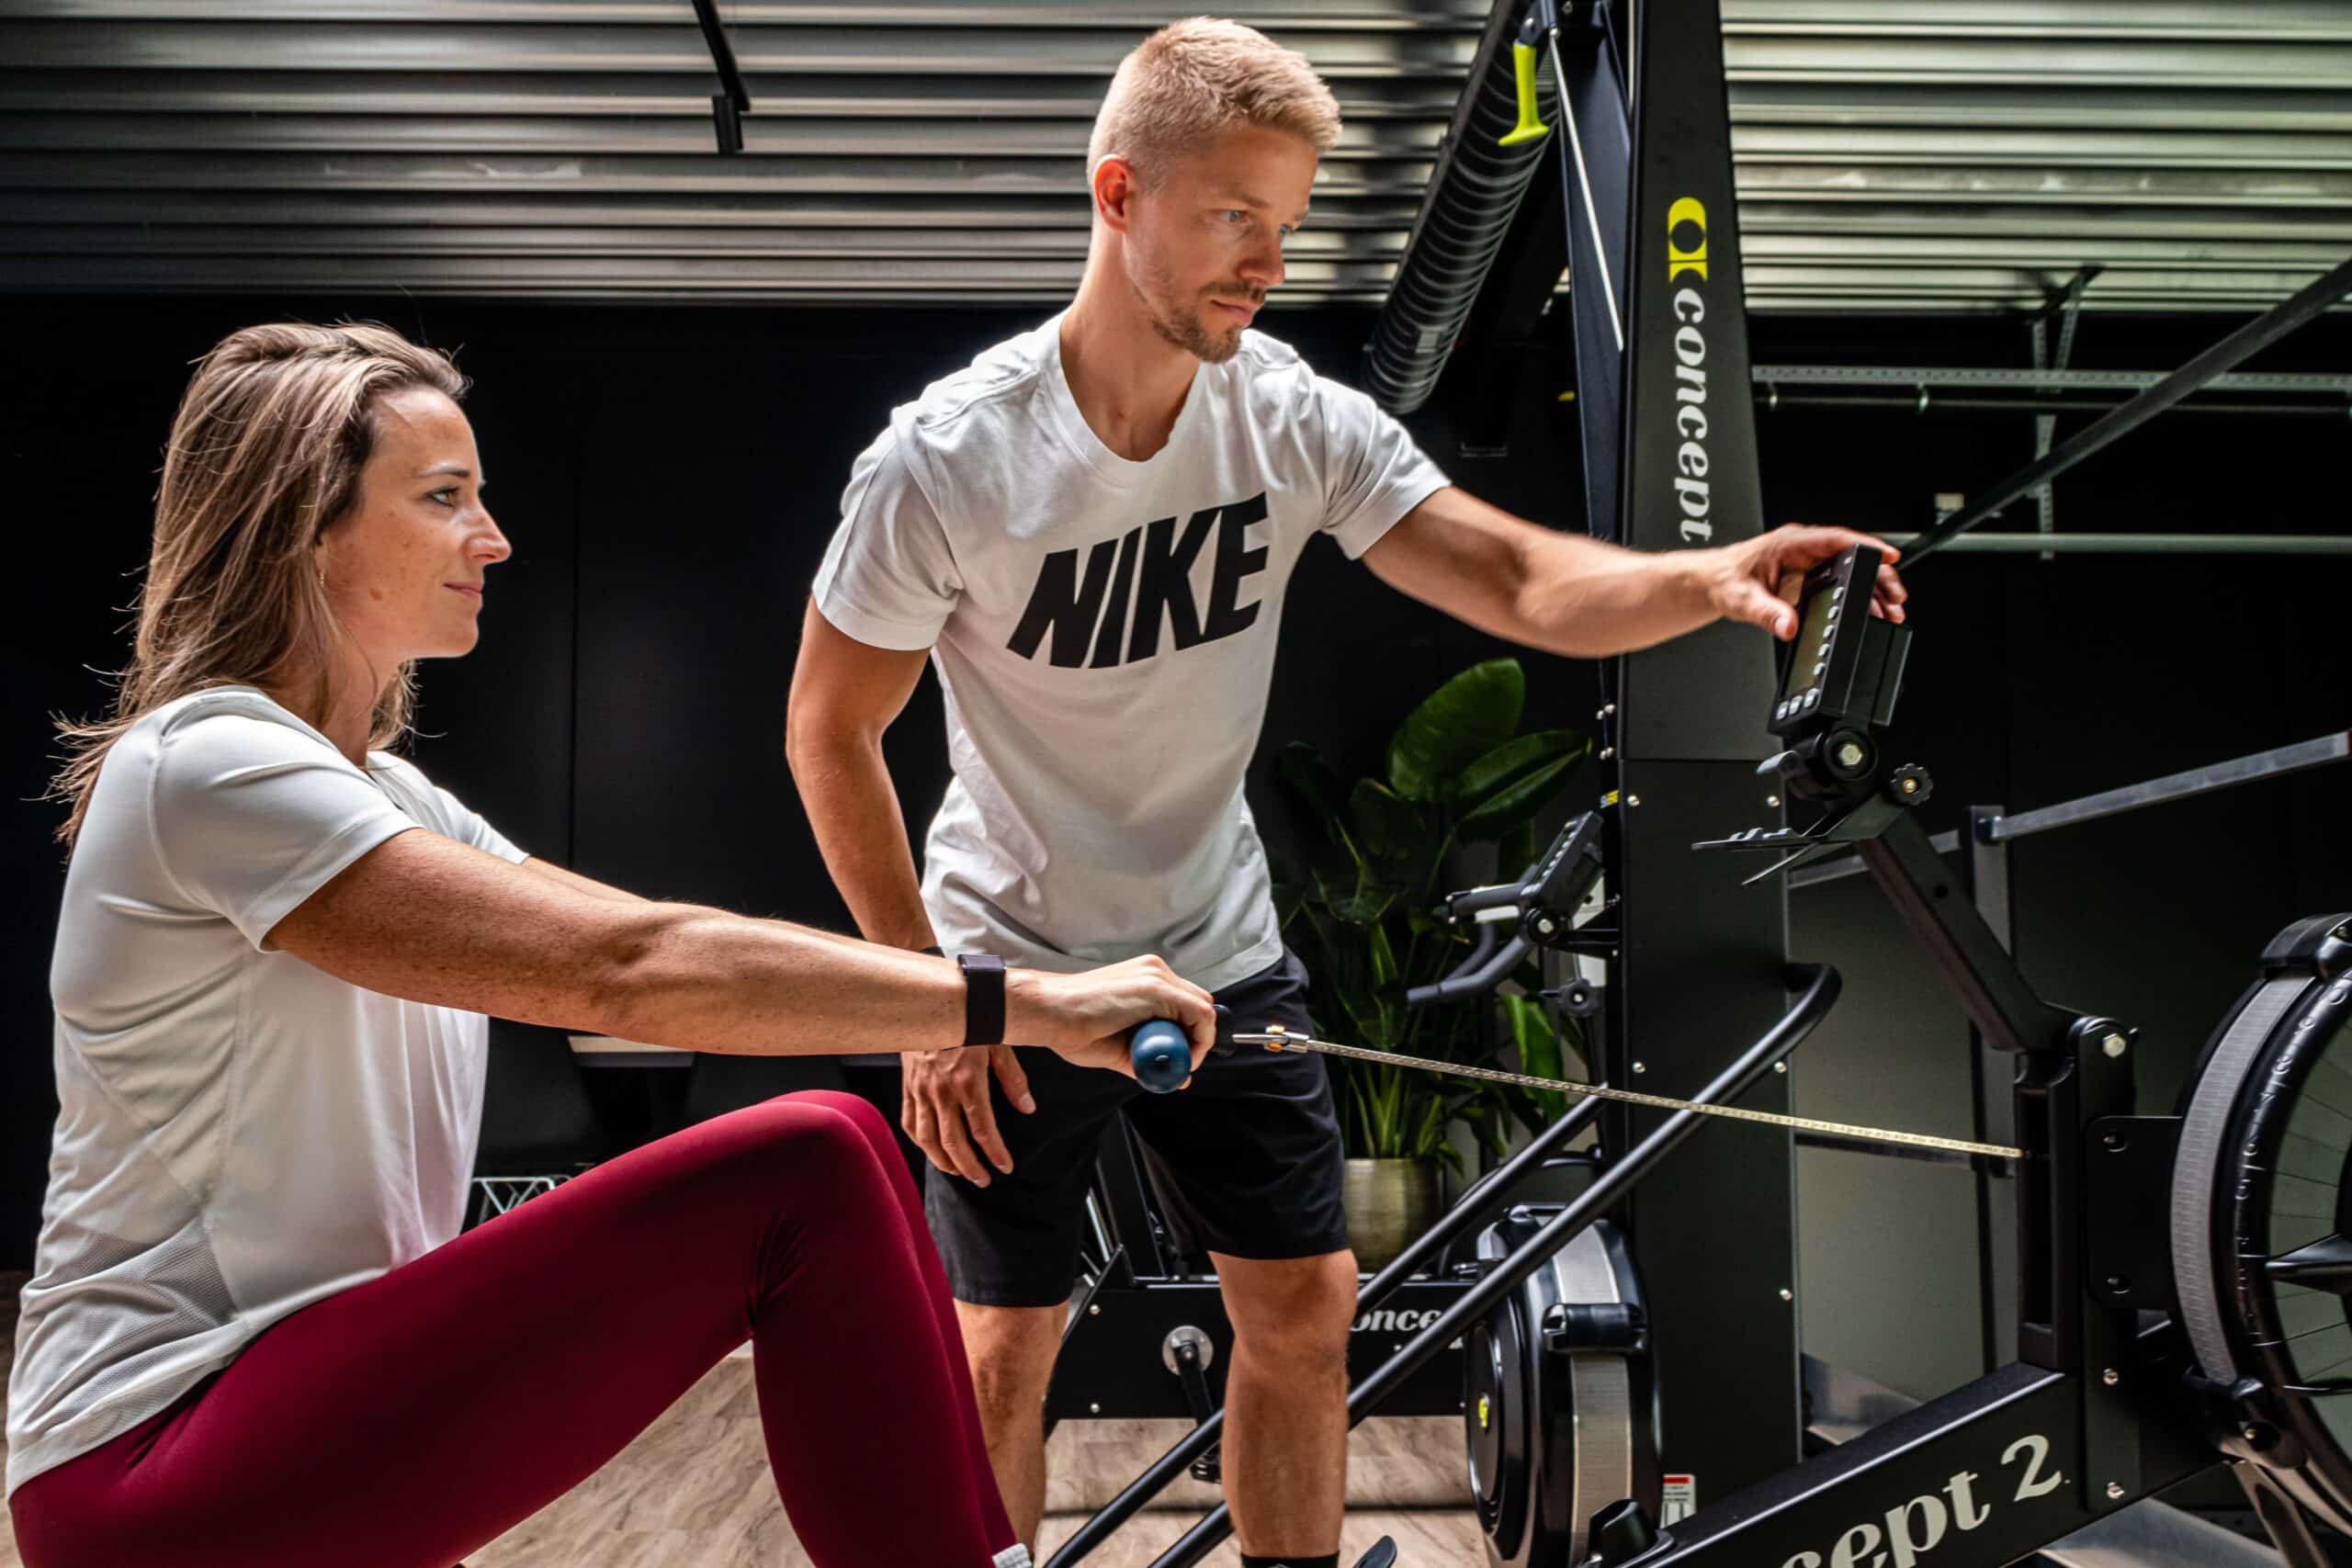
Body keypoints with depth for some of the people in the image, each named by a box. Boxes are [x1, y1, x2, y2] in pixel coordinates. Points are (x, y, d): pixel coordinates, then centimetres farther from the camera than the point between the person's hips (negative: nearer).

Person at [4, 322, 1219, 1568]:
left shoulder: (383, 798, 13)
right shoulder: (207, 765, -19)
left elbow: (637, 954, 3)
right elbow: (628, 971, -30)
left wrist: (956, 1018, -8)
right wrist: (1028, 1005, -27)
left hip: (308, 1400, 9)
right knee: (807, 1176, -23)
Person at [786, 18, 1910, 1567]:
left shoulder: (1296, 419, -11)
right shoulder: (948, 460, -21)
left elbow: (1528, 584, -16)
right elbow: (830, 730, -12)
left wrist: (1716, 575, -36)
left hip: (1219, 949, 4)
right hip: (1012, 971, -3)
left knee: (1305, 1307, 8)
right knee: (1009, 1346, 5)